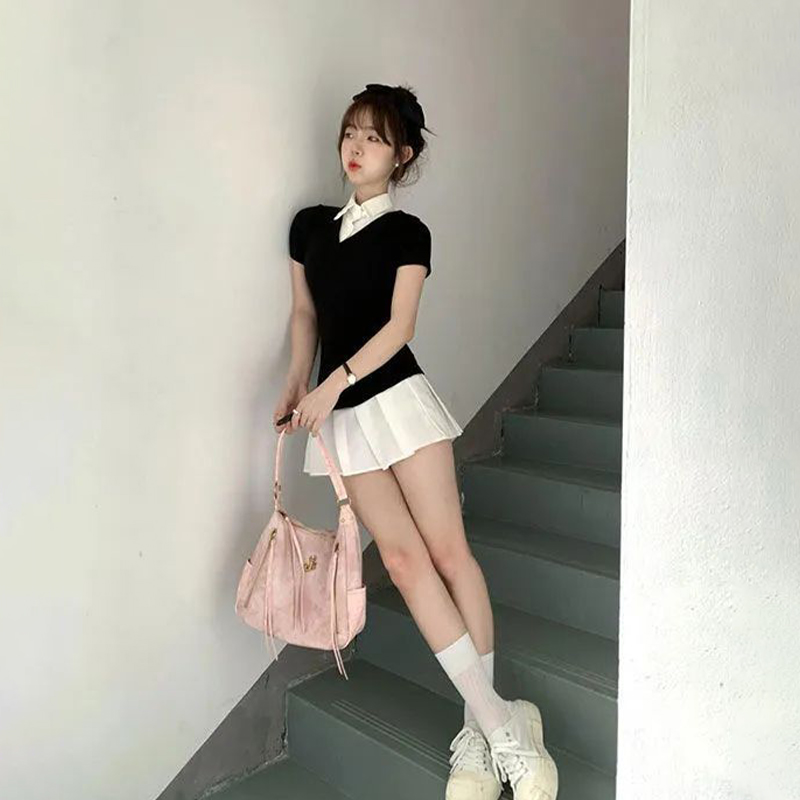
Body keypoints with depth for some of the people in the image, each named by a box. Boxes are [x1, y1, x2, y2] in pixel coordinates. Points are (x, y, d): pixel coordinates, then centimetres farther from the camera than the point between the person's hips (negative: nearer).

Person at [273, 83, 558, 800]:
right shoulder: (309, 225, 15)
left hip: (397, 396, -3)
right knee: (404, 558, -5)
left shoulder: (406, 231, 2)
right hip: (342, 414, 3)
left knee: (448, 549, -5)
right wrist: (296, 384, 4)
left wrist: (334, 382, -17)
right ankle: (498, 722, 2)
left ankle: (481, 722, 9)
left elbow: (398, 325, -8)